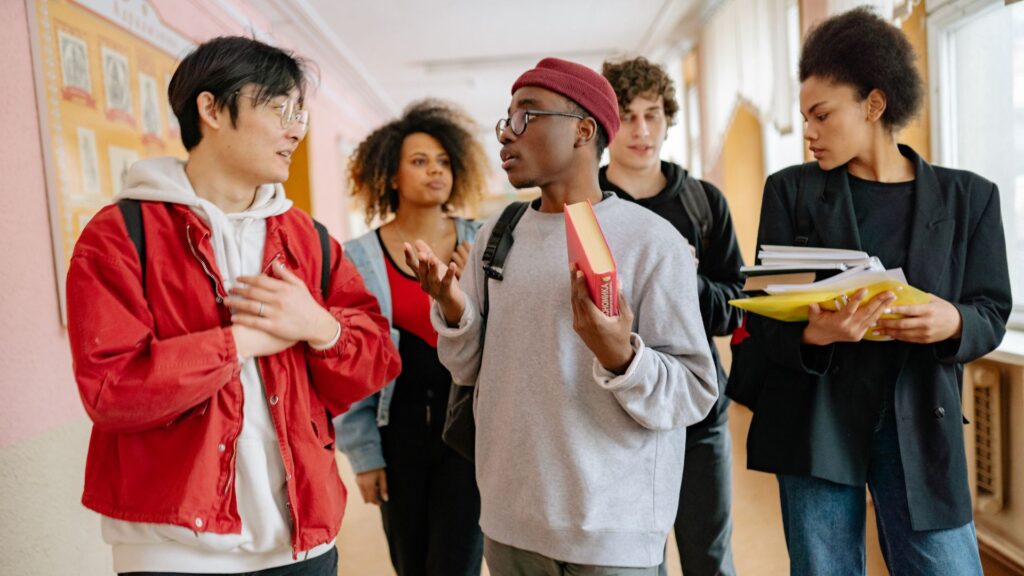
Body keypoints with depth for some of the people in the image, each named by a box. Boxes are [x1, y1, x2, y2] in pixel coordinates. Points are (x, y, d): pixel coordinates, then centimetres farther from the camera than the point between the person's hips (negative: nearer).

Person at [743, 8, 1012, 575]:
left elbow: (992, 311, 6)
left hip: (919, 420, 1)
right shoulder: (790, 190, 2)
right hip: (815, 418, 0)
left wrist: (953, 322, -17)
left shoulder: (967, 196, 4)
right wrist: (812, 334, -22)